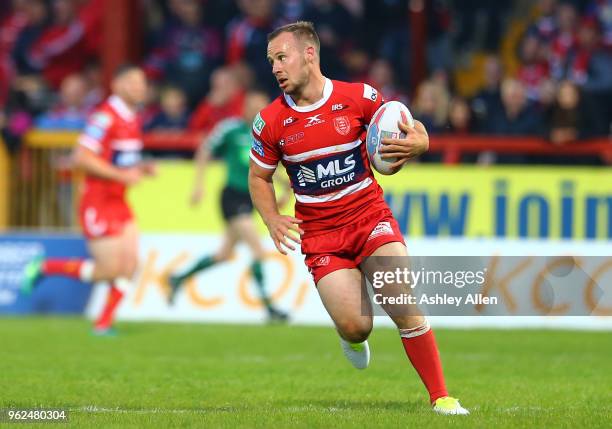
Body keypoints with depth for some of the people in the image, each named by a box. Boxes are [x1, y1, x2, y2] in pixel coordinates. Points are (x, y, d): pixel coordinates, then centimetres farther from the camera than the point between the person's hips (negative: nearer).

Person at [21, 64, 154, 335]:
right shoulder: (105, 117, -17)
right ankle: (43, 268, 9)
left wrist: (140, 169, 6)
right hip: (98, 204, -9)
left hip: (118, 203, 9)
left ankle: (104, 323, 6)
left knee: (130, 263, -2)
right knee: (109, 270, -8)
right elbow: (82, 157, -22)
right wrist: (120, 175, -23)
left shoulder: (132, 118, 12)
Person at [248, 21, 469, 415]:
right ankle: (354, 337, 27)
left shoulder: (358, 98, -8)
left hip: (370, 216, -1)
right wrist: (272, 220, -6)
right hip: (319, 233, 1)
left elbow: (414, 130, 3)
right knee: (355, 326, -12)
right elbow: (259, 177, 11)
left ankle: (441, 397, -4)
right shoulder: (271, 122, -4)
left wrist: (417, 143, -22)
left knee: (405, 309, -15)